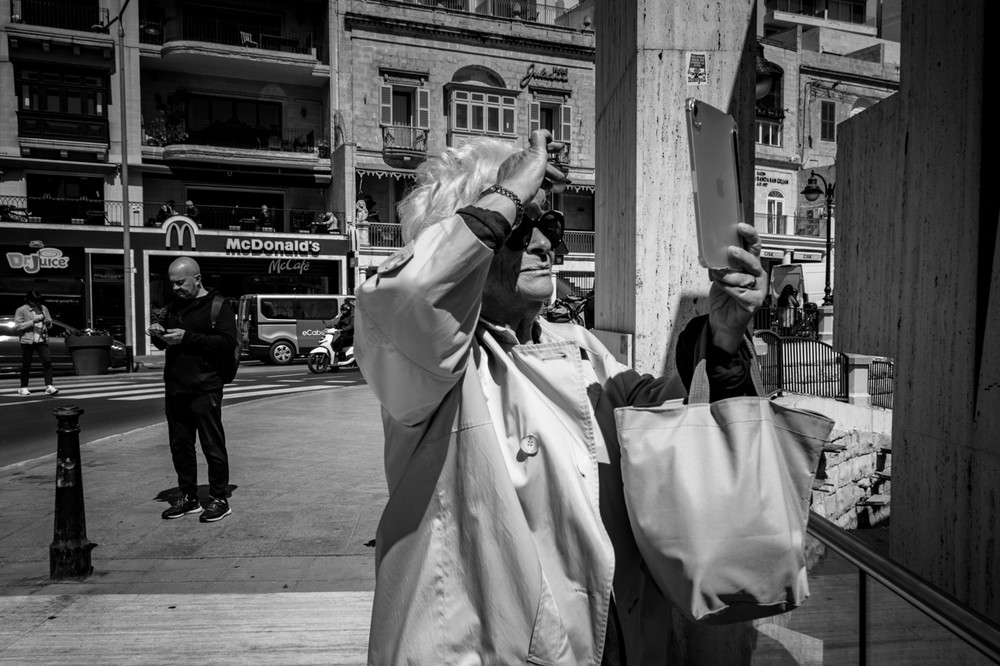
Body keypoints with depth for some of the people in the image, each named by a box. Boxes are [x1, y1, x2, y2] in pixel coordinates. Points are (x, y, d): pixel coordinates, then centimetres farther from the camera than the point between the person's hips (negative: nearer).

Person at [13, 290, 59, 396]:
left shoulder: (44, 308, 13)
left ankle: (49, 386, -12)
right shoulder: (21, 310, 0)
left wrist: (48, 322, -4)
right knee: (26, 364, 4)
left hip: (42, 340, 3)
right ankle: (23, 388, 18)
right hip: (27, 341, -3)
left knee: (47, 361, -10)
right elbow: (17, 326, -8)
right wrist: (33, 321, -16)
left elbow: (50, 325, 20)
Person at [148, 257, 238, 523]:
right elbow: (165, 343, 26)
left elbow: (228, 343, -17)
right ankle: (188, 498, 25)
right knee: (180, 446, 13)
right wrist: (158, 335, 3)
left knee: (213, 446, -1)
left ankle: (219, 499, 9)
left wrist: (187, 337, -21)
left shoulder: (219, 307, -5)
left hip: (204, 389, -7)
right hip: (174, 389, 7)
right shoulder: (173, 306, 17)